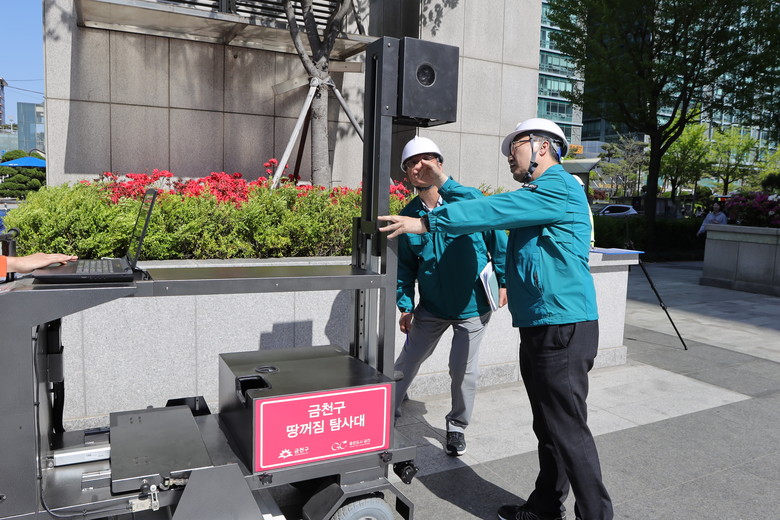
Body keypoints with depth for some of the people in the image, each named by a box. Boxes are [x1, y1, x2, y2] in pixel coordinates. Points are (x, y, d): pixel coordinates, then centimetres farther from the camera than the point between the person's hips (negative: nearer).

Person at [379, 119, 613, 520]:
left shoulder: (558, 187, -12)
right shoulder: (537, 195, 21)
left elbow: (495, 211, -19)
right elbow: (492, 210, 22)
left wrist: (427, 222, -18)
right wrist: (444, 185, 22)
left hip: (563, 328, -10)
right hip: (539, 328, 10)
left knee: (568, 430, -3)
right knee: (547, 427, 18)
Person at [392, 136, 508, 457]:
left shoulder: (469, 198, -12)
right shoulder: (408, 216, -3)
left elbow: (497, 241, -3)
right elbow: (404, 266, 5)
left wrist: (503, 281, -1)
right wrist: (405, 306, -1)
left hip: (473, 305, -3)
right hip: (431, 307, 3)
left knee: (463, 370, 6)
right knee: (407, 361, 11)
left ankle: (457, 426, 30)